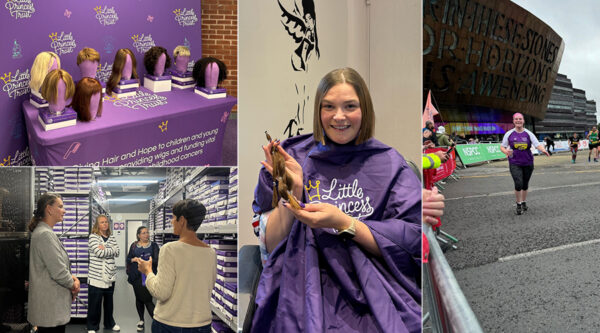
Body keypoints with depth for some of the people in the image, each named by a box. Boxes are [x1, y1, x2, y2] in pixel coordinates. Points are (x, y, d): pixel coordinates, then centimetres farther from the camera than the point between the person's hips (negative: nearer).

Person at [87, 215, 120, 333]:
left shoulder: (111, 237, 12)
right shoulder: (93, 237, -5)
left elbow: (117, 252, 0)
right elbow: (99, 253, -17)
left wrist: (105, 249, -12)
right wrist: (111, 250, -5)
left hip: (110, 276, 5)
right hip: (96, 276, -5)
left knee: (109, 301, 15)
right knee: (95, 303, 0)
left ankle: (109, 323, 29)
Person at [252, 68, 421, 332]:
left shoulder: (389, 164, 6)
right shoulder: (293, 159, 7)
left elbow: (410, 244, -1)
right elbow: (270, 245, 4)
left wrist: (343, 222, -12)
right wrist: (291, 192, -12)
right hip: (302, 295, 0)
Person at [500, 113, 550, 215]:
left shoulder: (528, 134, 0)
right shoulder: (509, 134, 0)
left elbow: (538, 144, -7)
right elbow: (502, 146, 5)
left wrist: (543, 150, -29)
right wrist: (506, 151, -18)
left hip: (528, 163, 2)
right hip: (515, 163, -2)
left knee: (525, 184, 12)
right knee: (518, 184, -15)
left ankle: (524, 202, 33)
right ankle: (518, 204, 3)